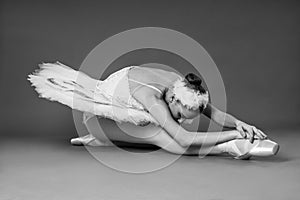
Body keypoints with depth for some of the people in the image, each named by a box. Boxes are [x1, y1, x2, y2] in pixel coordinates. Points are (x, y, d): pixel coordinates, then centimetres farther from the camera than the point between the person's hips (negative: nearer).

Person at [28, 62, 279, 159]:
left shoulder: (183, 86, -21)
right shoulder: (151, 96, -41)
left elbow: (214, 112, -17)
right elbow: (184, 139, -45)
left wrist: (239, 123, -35)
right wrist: (233, 135, -45)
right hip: (98, 114, -8)